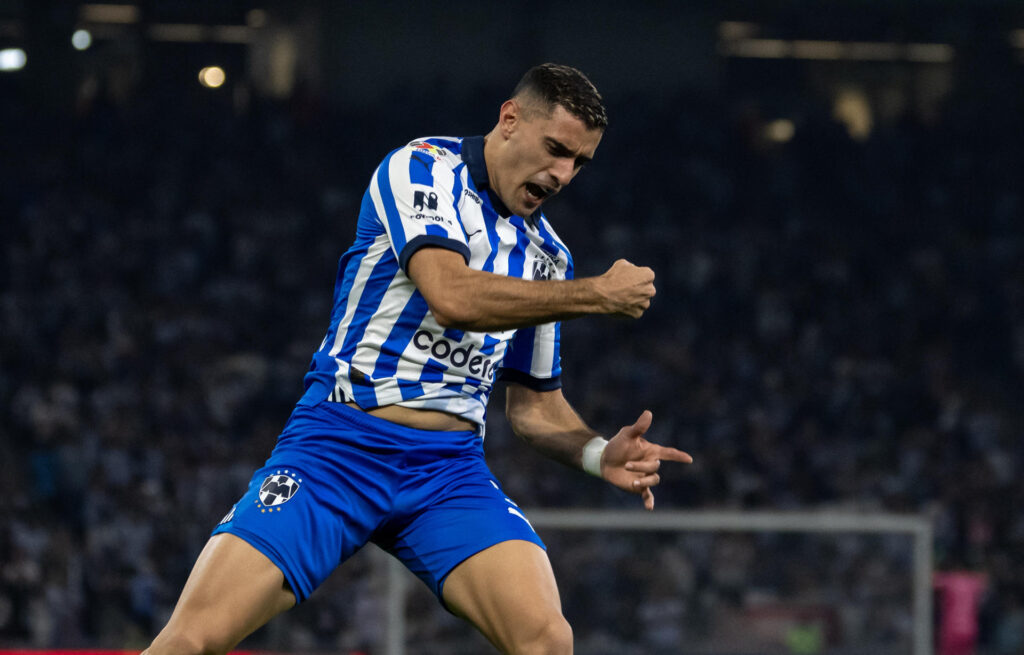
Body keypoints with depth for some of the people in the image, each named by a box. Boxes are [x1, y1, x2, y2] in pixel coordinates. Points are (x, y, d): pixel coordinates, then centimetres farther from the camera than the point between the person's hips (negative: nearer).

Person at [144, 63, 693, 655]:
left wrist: (601, 455, 3)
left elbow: (534, 404, 24)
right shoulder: (424, 168, -3)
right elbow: (451, 296, -20)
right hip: (339, 444, -5)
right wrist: (599, 295, -12)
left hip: (451, 470, 5)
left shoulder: (548, 257, 16)